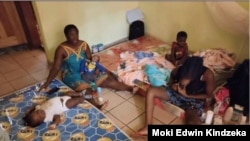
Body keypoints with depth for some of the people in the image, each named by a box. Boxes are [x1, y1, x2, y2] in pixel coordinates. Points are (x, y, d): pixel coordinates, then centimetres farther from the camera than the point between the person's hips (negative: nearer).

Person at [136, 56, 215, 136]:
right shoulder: (177, 71, -21)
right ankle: (148, 127, -16)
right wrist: (173, 86, -22)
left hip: (195, 100, -3)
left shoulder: (208, 75, -29)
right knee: (151, 91, -19)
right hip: (176, 93, 3)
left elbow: (209, 95, -13)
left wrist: (187, 95, -21)